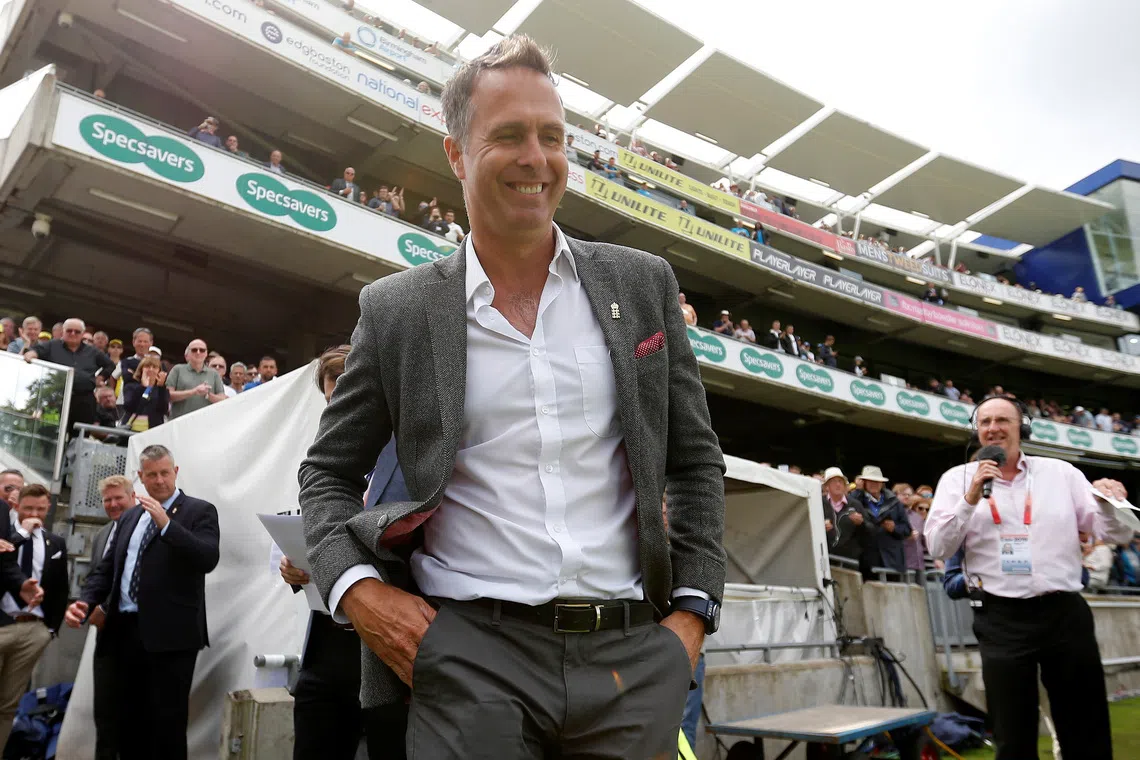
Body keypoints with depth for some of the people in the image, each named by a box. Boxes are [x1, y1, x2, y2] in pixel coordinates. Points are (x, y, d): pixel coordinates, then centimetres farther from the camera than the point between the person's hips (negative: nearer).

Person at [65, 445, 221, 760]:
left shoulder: (199, 511, -1)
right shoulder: (130, 516, 19)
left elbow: (208, 559, -16)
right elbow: (107, 567, 18)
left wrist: (166, 523, -20)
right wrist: (85, 601, 0)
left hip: (170, 633, -6)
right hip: (125, 630, 6)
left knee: (168, 720, -3)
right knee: (129, 719, 12)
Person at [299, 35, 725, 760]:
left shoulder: (644, 284, 5)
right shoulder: (395, 309, 2)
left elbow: (697, 462, 10)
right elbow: (329, 472, 10)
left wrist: (693, 612, 1)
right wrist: (357, 590, -6)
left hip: (633, 654, 2)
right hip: (469, 655, -1)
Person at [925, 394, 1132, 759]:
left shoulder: (1061, 472, 7)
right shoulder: (958, 478, 3)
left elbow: (1114, 534, 6)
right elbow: (938, 547, -5)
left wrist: (1109, 505, -15)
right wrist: (969, 500, -17)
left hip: (1066, 613, 1)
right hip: (1002, 619, -1)